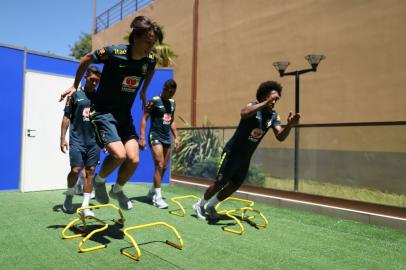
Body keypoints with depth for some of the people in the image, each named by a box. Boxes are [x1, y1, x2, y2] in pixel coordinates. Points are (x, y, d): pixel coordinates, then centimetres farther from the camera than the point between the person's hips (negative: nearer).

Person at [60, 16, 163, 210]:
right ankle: (99, 181, 10)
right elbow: (86, 60, -1)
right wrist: (75, 86, 10)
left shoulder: (150, 60, -6)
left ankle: (117, 190, 23)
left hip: (125, 114, 5)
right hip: (103, 112, -5)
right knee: (119, 154, -23)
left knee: (133, 159, -6)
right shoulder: (114, 53, -19)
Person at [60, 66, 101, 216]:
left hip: (94, 141, 3)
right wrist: (62, 138, -3)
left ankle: (85, 206, 10)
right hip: (77, 140, -3)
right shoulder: (75, 94, 0)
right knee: (75, 170, -5)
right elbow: (66, 117, 1)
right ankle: (69, 197, 23)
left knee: (90, 172, 2)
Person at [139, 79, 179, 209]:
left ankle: (152, 192, 26)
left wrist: (176, 137, 15)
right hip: (155, 137, -7)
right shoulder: (154, 101, -8)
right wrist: (142, 137, -15)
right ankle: (157, 197, -4)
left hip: (167, 138, 7)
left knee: (164, 167, 9)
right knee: (159, 166, -12)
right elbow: (144, 118, -8)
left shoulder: (172, 103, 12)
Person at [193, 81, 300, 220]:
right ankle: (199, 205, 24)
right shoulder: (253, 106, -19)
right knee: (220, 183, -1)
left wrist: (289, 125, -32)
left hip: (246, 157, 7)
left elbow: (280, 137, -14)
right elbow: (244, 113, -44)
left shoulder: (274, 116, -2)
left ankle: (210, 206, 33)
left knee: (234, 186, 13)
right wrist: (266, 103, -47)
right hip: (232, 152, -7)